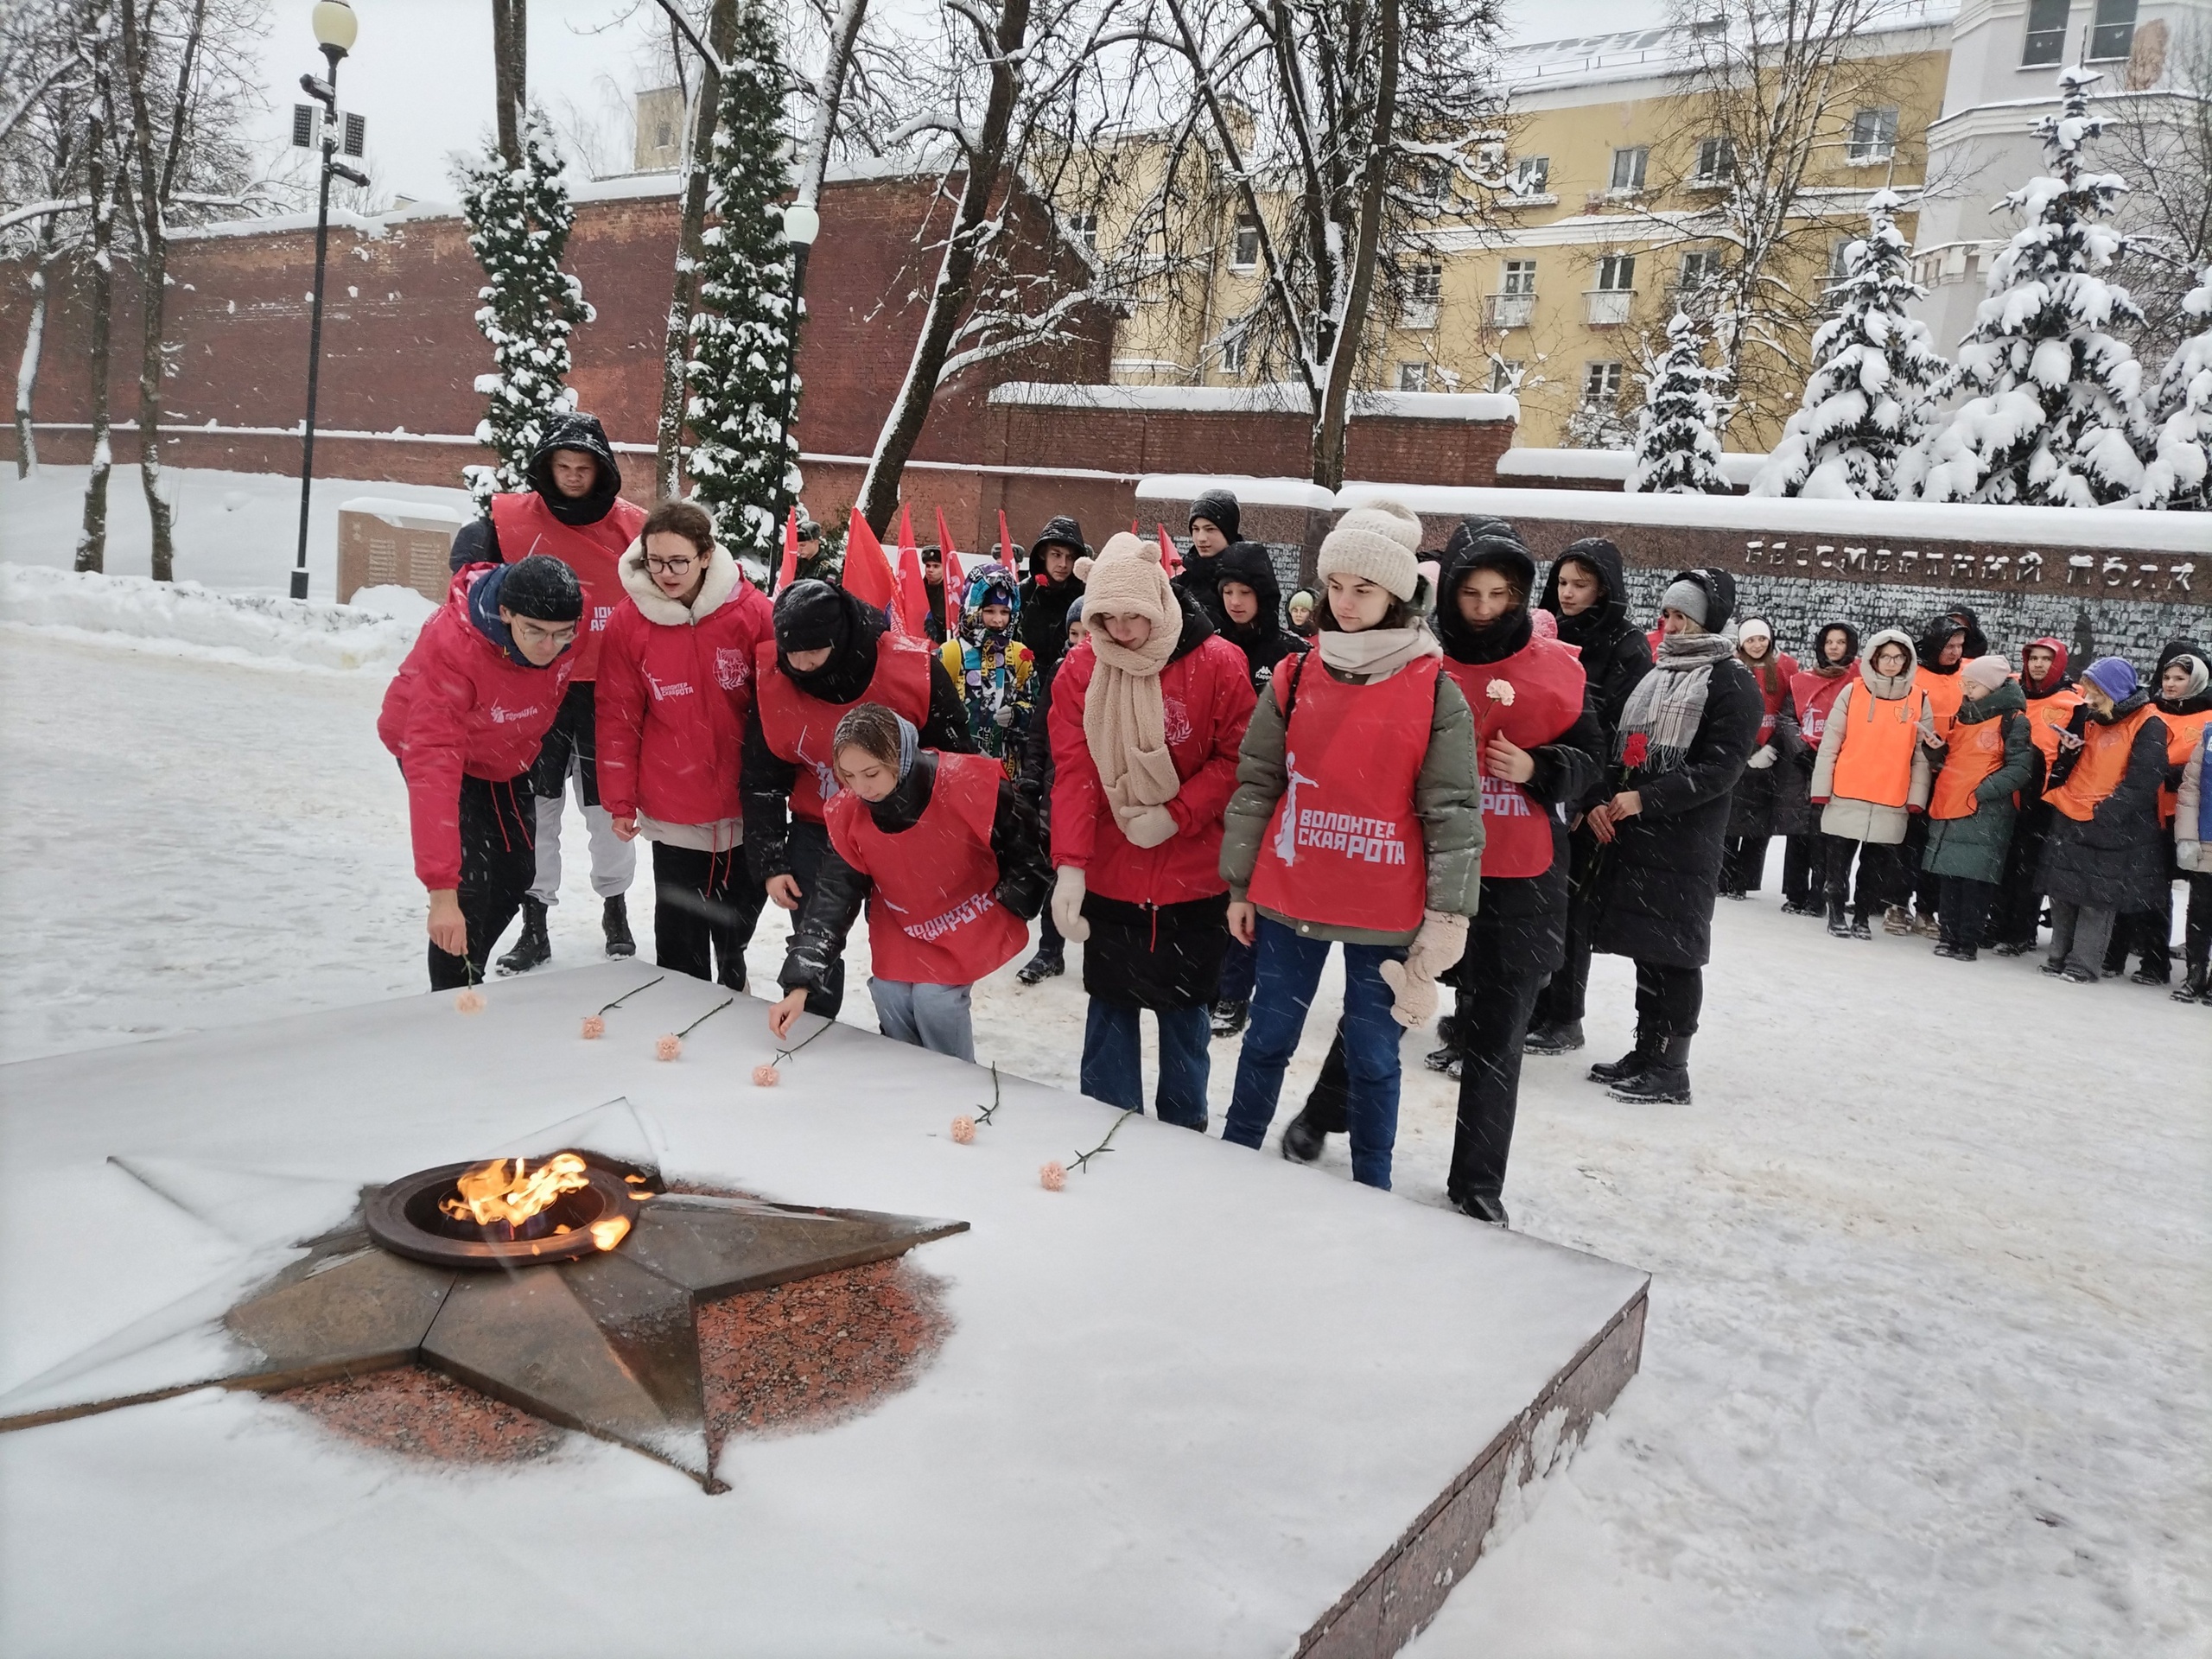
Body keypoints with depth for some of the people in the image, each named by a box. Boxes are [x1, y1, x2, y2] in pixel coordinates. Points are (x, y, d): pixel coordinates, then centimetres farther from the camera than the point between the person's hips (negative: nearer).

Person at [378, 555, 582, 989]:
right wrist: (441, 889, -50)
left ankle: (466, 971, 36)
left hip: (508, 754, 6)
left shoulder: (573, 622, -29)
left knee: (517, 873, 12)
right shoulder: (450, 646, -42)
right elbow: (434, 766, -46)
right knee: (471, 881, -17)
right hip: (437, 746, -5)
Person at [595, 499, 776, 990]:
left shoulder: (751, 611, -10)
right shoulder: (628, 623, -8)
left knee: (740, 912, 20)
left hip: (745, 804, 1)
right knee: (679, 930, 6)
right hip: (673, 812, -1)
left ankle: (733, 978, 49)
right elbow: (618, 719, -2)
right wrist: (621, 801, -1)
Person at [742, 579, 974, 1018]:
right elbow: (761, 780, -3)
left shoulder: (914, 669, -21)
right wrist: (769, 863, -6)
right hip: (816, 834, 2)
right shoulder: (771, 680, -14)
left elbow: (955, 757, -6)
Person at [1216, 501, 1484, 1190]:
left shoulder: (1436, 693, -5)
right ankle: (1233, 1159, 33)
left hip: (1384, 912, -2)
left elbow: (1454, 812, -5)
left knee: (1373, 1055, 12)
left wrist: (1448, 918, -9)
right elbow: (1256, 783, 7)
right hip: (1288, 899, 2)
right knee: (1269, 1037, 16)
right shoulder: (1295, 679, 2)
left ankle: (1371, 1191, 28)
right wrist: (1239, 883, 6)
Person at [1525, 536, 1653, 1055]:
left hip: (1583, 802, -4)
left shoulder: (1626, 647, -4)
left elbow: (1623, 732, -11)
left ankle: (1562, 1018, 12)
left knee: (1567, 905, 1)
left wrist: (1593, 800, -17)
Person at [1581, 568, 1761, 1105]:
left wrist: (1645, 799, -17)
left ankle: (1670, 1070, 5)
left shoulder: (1732, 683, -3)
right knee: (1645, 949, 11)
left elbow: (1721, 768, -12)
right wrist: (1601, 800, 3)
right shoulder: (1652, 674, 18)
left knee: (1673, 953, -3)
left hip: (1684, 844, -7)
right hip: (1628, 836, 7)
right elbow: (1619, 747, 20)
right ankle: (1646, 1053, 21)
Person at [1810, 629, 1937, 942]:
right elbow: (1829, 744, 0)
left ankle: (1862, 916, 19)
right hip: (1845, 796, -1)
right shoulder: (1853, 692, 0)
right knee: (1838, 860, 5)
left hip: (1891, 804, 1)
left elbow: (1922, 756, 6)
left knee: (1876, 864, 7)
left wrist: (1916, 800, 1)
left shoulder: (1920, 701, 5)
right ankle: (1836, 913, 17)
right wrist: (1821, 789, -3)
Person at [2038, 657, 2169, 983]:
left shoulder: (2148, 726, -8)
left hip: (2111, 831, -6)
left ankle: (2083, 965, 4)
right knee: (2062, 894, 10)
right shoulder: (2088, 717, 12)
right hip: (2070, 823, 6)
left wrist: (2100, 814, -20)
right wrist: (2068, 751, -5)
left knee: (2098, 899, -1)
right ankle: (2059, 958, 20)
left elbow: (2140, 783, -16)